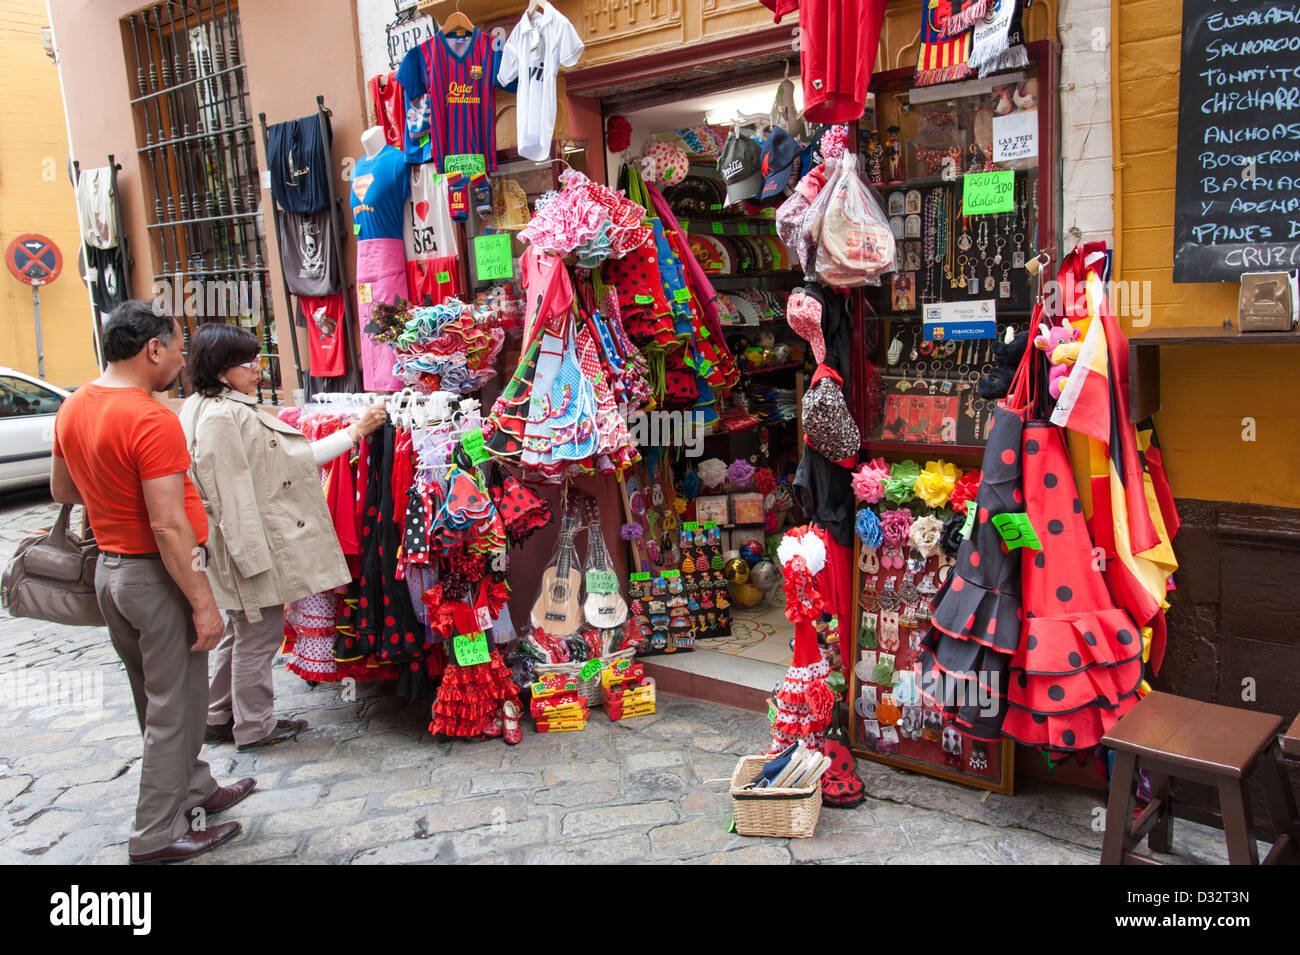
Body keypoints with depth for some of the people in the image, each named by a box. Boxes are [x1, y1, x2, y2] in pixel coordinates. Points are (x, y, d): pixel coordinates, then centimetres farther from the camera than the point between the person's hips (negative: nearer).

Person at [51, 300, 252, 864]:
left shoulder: (73, 408, 4)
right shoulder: (152, 420, -23)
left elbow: (62, 490, 18)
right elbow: (170, 527, -25)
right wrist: (203, 603, -21)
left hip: (109, 568, 9)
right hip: (157, 576, -9)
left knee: (156, 702, 21)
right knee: (174, 710, 5)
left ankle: (194, 790, 37)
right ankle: (158, 836, 15)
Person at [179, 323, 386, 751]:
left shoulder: (234, 409, 12)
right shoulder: (220, 417, -20)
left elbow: (296, 454, 13)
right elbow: (231, 496, -23)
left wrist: (356, 430, 12)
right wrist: (255, 558, -23)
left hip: (252, 544, 11)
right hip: (251, 544, -11)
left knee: (242, 632, 21)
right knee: (259, 635, 4)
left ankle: (218, 718, 35)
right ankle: (254, 727, 20)